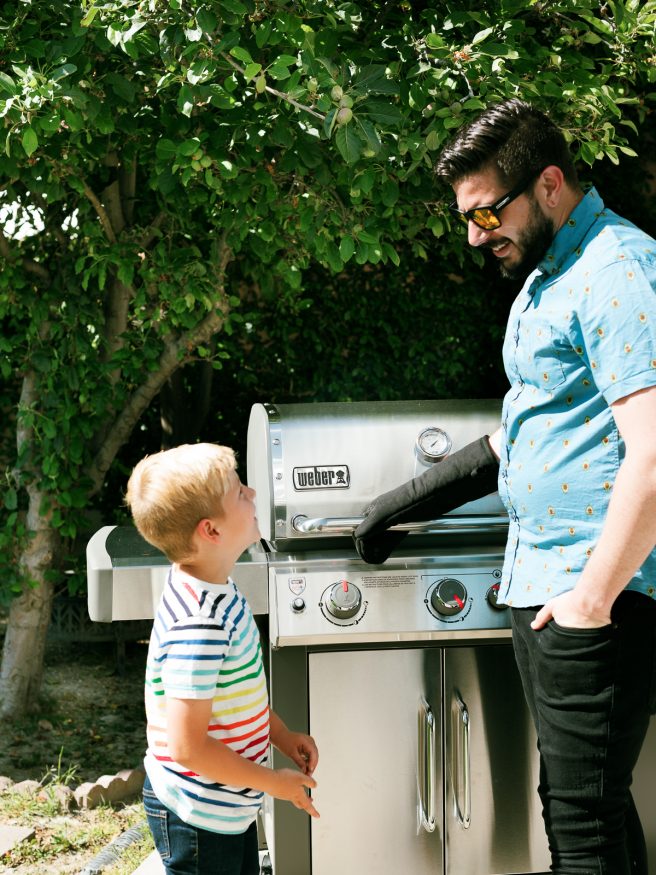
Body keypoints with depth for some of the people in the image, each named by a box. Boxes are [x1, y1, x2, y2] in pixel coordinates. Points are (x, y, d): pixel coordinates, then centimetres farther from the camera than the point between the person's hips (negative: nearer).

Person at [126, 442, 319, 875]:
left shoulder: (215, 590, -1)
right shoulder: (200, 626, -30)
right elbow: (188, 746, -27)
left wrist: (282, 735, 9)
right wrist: (274, 783, -16)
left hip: (227, 805, 9)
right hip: (199, 818, -9)